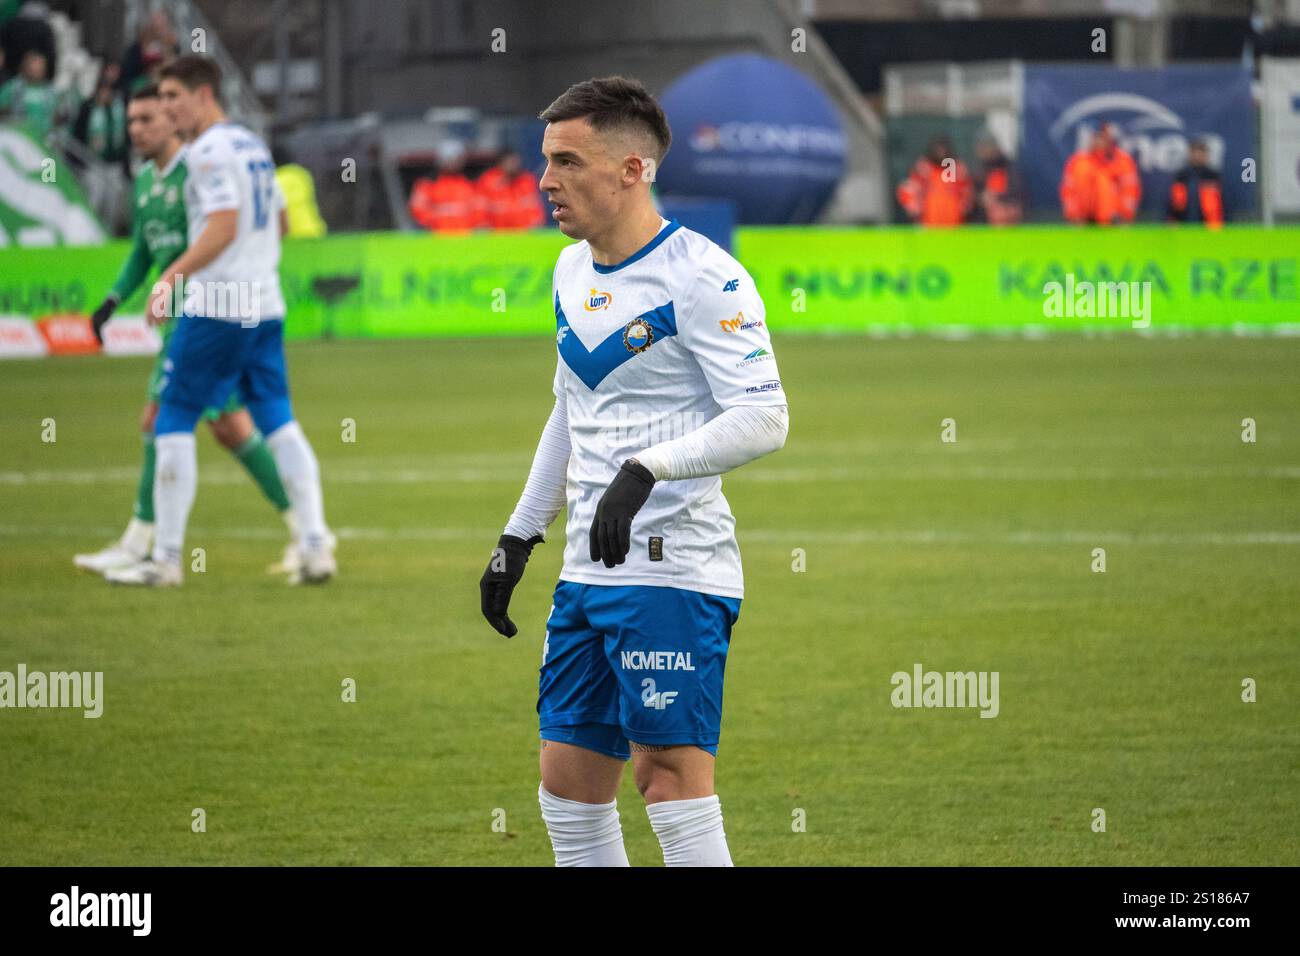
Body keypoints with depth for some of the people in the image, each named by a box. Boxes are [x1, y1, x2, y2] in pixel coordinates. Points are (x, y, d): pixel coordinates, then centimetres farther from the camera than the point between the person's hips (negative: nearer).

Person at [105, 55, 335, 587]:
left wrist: (172, 277, -25)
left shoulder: (209, 151, -11)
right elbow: (279, 220, 24)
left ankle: (166, 559, -2)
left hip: (214, 309, -9)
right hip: (266, 304, 9)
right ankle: (315, 547, 2)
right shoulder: (253, 145, 16)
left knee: (173, 422, -2)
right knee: (278, 423, 9)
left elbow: (223, 226, -22)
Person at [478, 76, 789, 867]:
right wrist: (519, 539, 26)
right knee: (568, 783, 7)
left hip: (675, 570, -9)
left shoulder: (702, 278, -12)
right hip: (588, 576, 9)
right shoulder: (572, 272, 14)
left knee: (669, 768, -14)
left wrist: (647, 470, -29)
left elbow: (763, 418, -19)